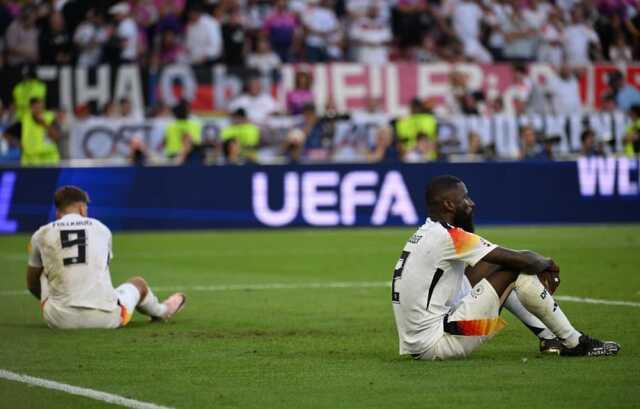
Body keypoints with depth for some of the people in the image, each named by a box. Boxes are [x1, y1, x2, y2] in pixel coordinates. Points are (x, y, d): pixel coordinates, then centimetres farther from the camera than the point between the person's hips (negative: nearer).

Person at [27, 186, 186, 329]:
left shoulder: (41, 235, 6)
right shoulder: (101, 229, 10)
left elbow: (32, 285, 19)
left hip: (60, 320, 0)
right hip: (104, 319, 0)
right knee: (138, 283, 31)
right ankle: (161, 311, 59)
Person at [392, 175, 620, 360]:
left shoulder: (426, 234, 14)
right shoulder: (449, 236, -15)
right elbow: (521, 260, -13)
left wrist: (539, 265, 16)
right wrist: (546, 264, 8)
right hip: (434, 344, -10)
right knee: (519, 271, -8)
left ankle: (548, 337, 18)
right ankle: (575, 344, 3)